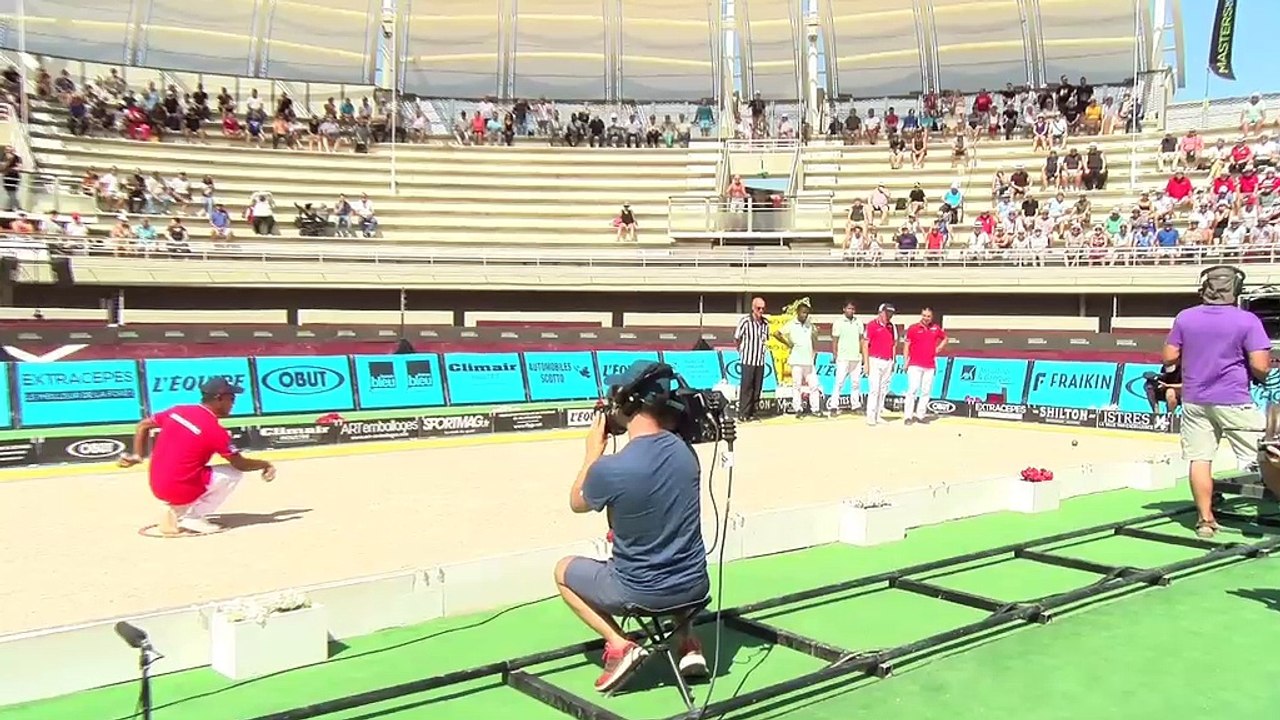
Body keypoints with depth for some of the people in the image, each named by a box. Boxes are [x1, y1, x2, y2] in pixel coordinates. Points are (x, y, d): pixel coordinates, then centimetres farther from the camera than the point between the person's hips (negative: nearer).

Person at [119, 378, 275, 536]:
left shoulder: (177, 411, 4)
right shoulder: (215, 430, -15)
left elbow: (143, 425, 16)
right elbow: (240, 464, -6)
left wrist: (137, 456, 24)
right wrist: (265, 464, 11)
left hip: (156, 488, 7)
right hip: (181, 492, -7)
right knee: (234, 473, 5)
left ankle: (175, 513, 14)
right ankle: (194, 517, -1)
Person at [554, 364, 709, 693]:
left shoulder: (609, 468, -23)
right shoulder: (685, 450, -8)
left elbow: (577, 503, 0)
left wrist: (594, 452, 7)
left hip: (640, 593, -5)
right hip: (694, 585, 5)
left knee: (564, 570, 21)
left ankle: (618, 644, 7)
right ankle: (688, 642, 23)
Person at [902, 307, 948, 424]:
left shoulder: (936, 329, 9)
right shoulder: (913, 328, 0)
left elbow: (945, 338, 27)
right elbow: (907, 345, 3)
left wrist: (939, 347, 10)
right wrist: (906, 361, -3)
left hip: (930, 365, 4)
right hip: (915, 365, -4)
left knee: (926, 391, 4)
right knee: (913, 389, -11)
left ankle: (920, 415, 11)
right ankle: (908, 416, -10)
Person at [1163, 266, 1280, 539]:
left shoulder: (1184, 318, 3)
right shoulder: (1247, 320, -8)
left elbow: (1169, 358, 5)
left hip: (1194, 401, 4)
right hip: (1233, 401, -3)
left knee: (1199, 460, 4)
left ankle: (1205, 519, 5)